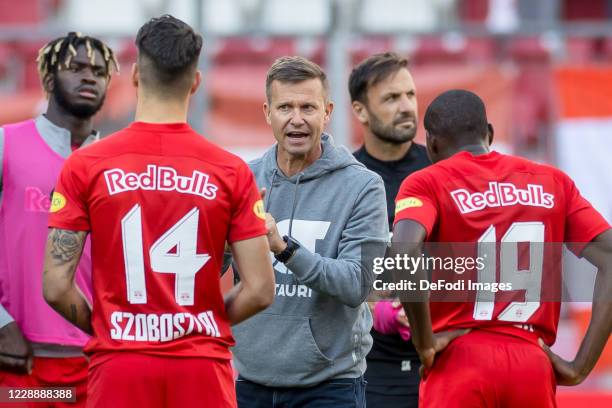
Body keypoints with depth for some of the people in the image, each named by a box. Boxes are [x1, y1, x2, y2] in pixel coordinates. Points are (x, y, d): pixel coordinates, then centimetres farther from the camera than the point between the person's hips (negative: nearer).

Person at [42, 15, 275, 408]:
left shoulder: (84, 166, -2)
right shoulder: (231, 172, -1)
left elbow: (55, 286, -5)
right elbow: (260, 290, -2)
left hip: (120, 367, 0)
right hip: (203, 369, 0)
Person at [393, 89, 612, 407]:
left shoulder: (427, 183, 2)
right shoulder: (553, 183, 14)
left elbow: (405, 252, -19)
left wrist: (425, 344, -9)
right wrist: (581, 366, 2)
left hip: (460, 362, -3)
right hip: (534, 366, 3)